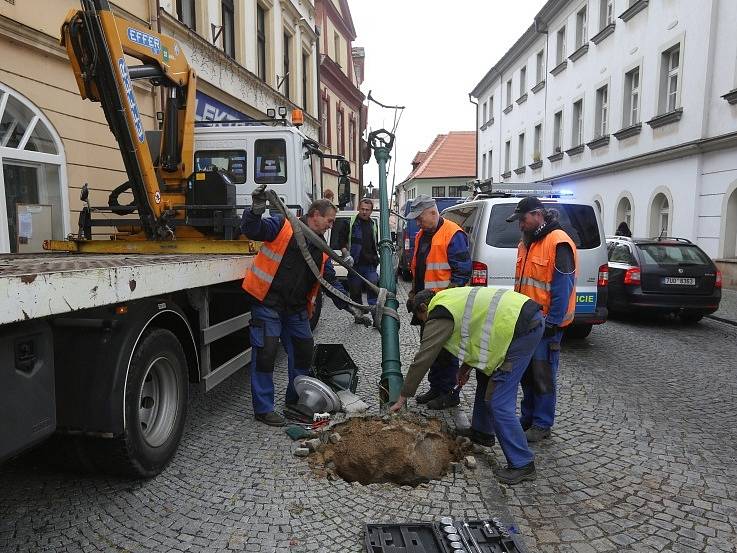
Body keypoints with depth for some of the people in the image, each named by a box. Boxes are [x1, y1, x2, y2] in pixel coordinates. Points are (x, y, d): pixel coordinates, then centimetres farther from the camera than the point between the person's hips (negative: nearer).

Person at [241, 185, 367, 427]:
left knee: (304, 352, 12)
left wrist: (349, 306, 6)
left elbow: (330, 280, 15)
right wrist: (256, 210, -37)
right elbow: (251, 230, -16)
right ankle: (263, 408, 10)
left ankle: (296, 401, 32)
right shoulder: (282, 226, -6)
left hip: (296, 308, 7)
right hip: (268, 302, -7)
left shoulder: (321, 249, 13)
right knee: (266, 352, -5)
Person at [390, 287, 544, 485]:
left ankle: (522, 464, 5)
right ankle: (482, 432, 38)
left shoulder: (439, 315, -4)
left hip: (521, 328, -10)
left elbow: (422, 360, -2)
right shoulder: (450, 297, 22)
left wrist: (402, 398, 7)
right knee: (485, 375, 24)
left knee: (499, 403, -5)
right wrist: (465, 367, 32)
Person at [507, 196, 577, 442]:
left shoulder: (558, 243, -15)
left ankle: (542, 425, 14)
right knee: (526, 373, 16)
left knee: (543, 375, 1)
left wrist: (552, 322, -19)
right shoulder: (526, 243, 14)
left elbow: (563, 287, -19)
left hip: (546, 323, -9)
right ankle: (528, 418, 29)